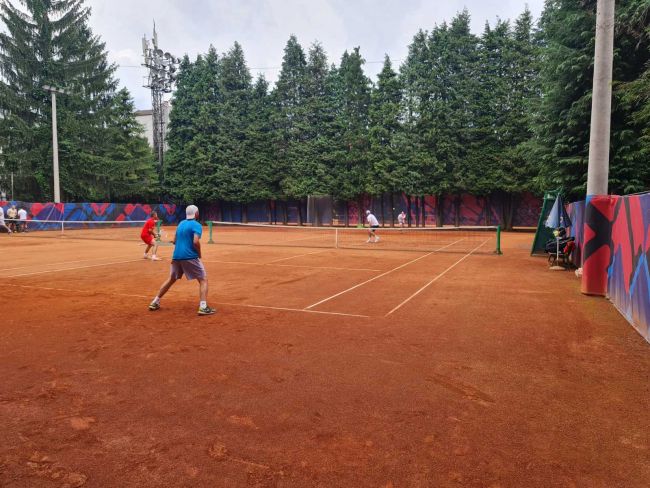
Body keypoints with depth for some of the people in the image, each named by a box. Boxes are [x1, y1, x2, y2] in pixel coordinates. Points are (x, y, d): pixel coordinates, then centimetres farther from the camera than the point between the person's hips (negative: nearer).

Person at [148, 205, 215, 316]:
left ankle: (155, 302, 28)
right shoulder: (196, 225, -7)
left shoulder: (181, 224, 15)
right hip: (190, 257, -7)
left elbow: (174, 241, 20)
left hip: (176, 256, 7)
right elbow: (196, 242, -19)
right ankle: (203, 307, -12)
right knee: (203, 279, 0)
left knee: (171, 279, 23)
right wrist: (199, 254, -5)